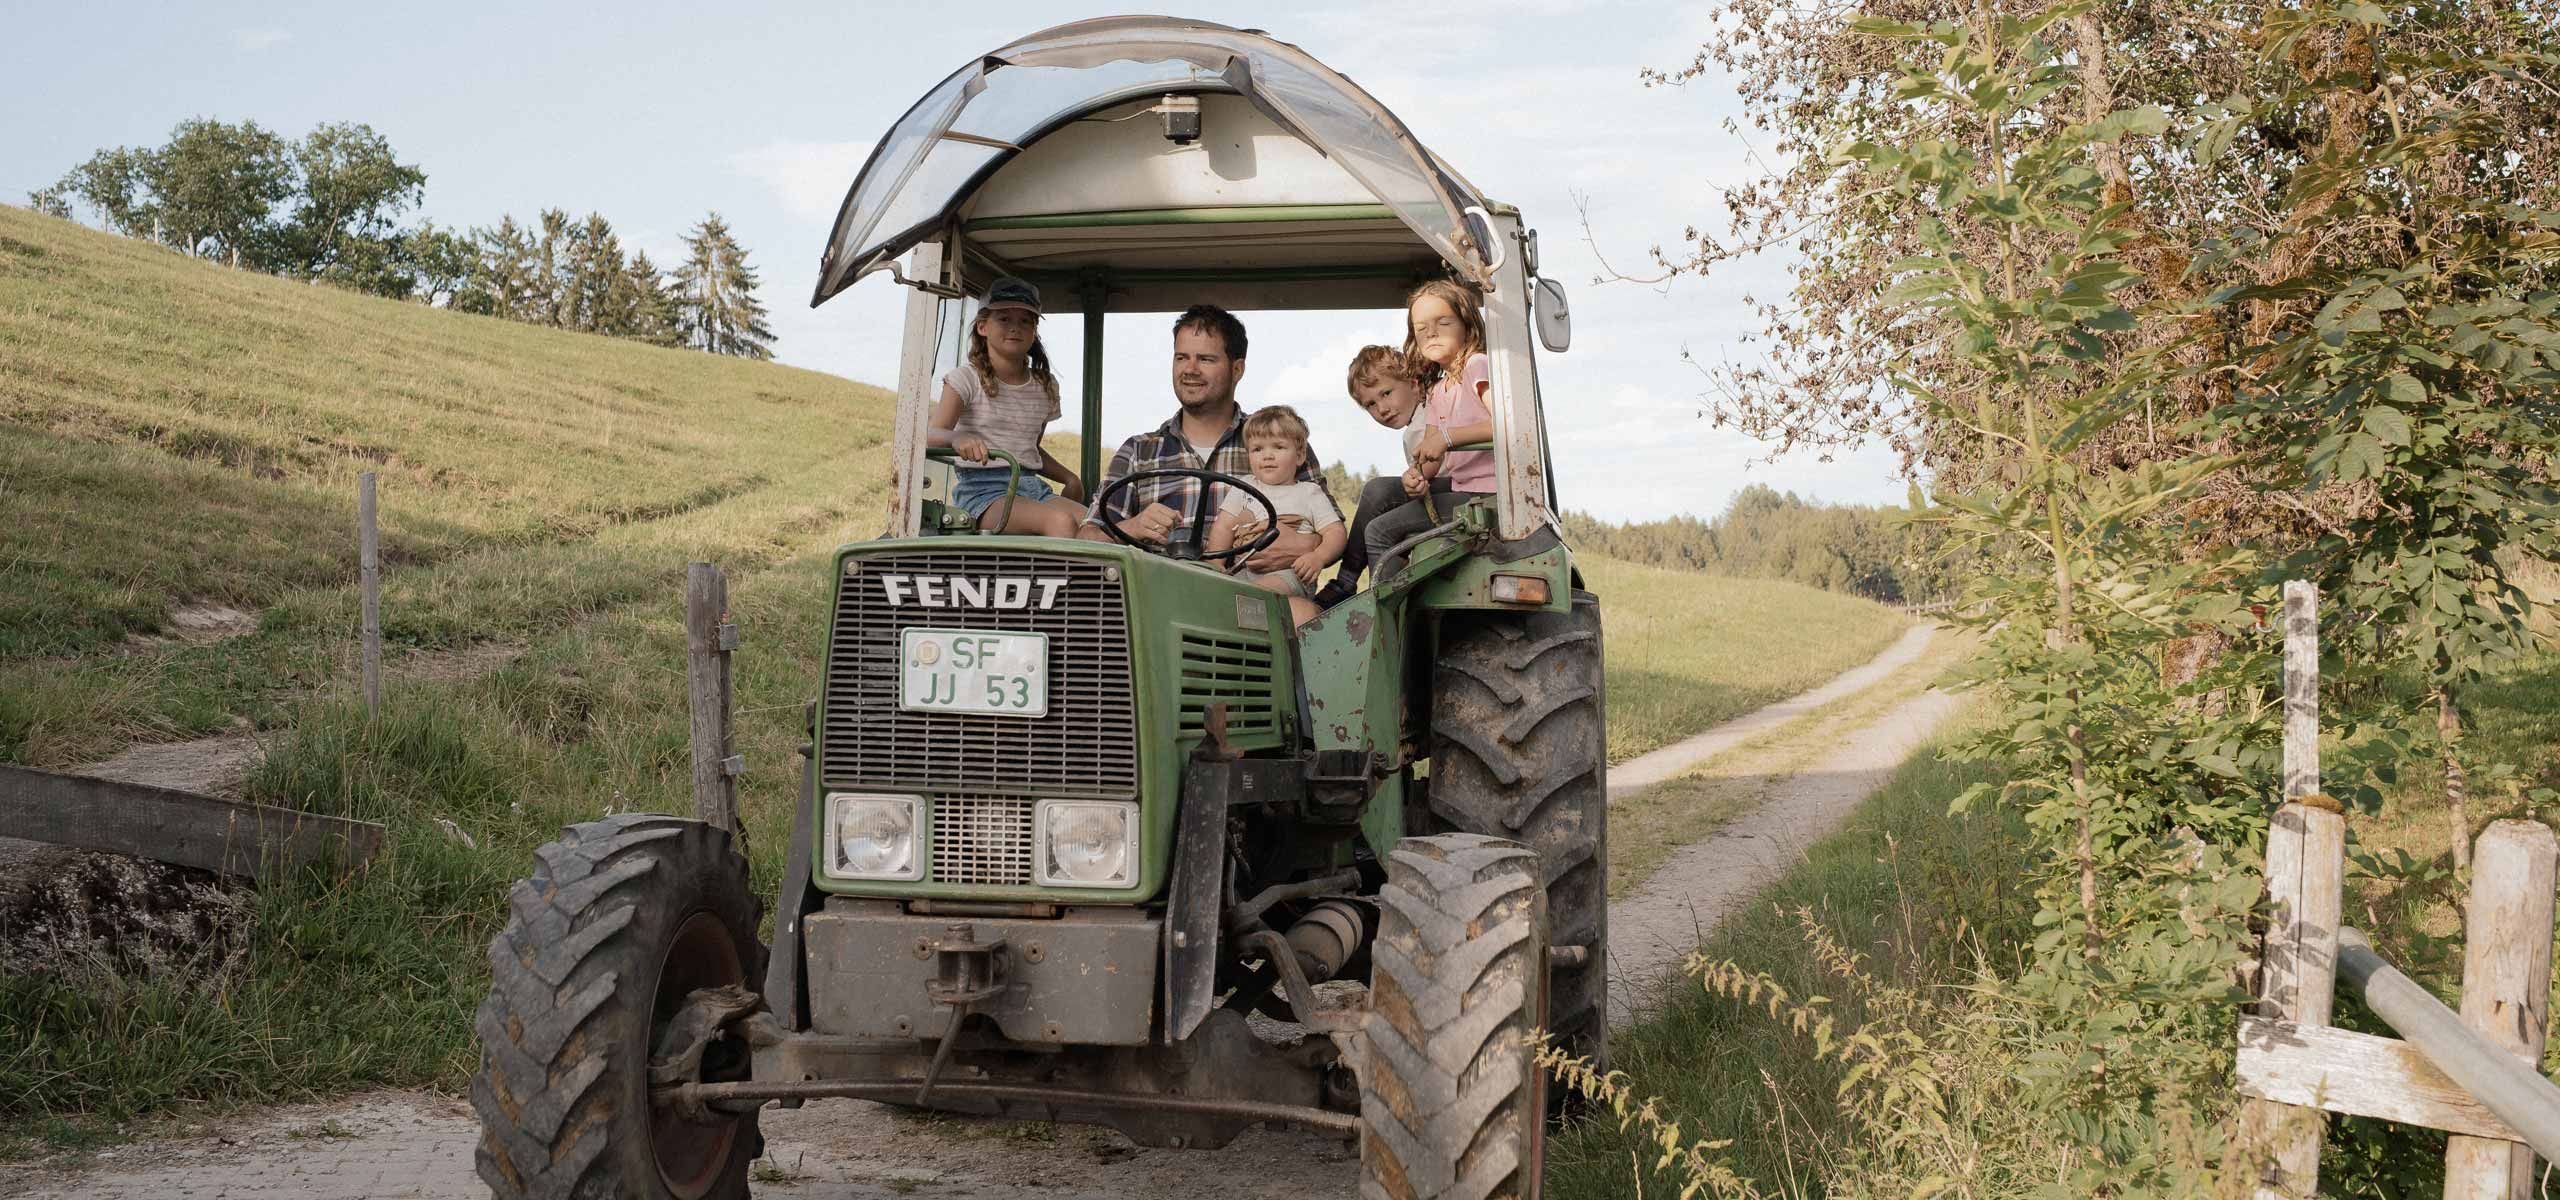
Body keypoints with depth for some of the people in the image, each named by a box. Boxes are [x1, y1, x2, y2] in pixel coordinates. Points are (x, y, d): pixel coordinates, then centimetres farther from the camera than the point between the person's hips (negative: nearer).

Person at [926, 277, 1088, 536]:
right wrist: (957, 438, -37)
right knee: (1060, 521, -34)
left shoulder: (1046, 385, 18)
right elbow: (932, 434, -13)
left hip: (1033, 487, 5)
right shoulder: (966, 378, 1)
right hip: (983, 488, -5)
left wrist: (1070, 479, 14)